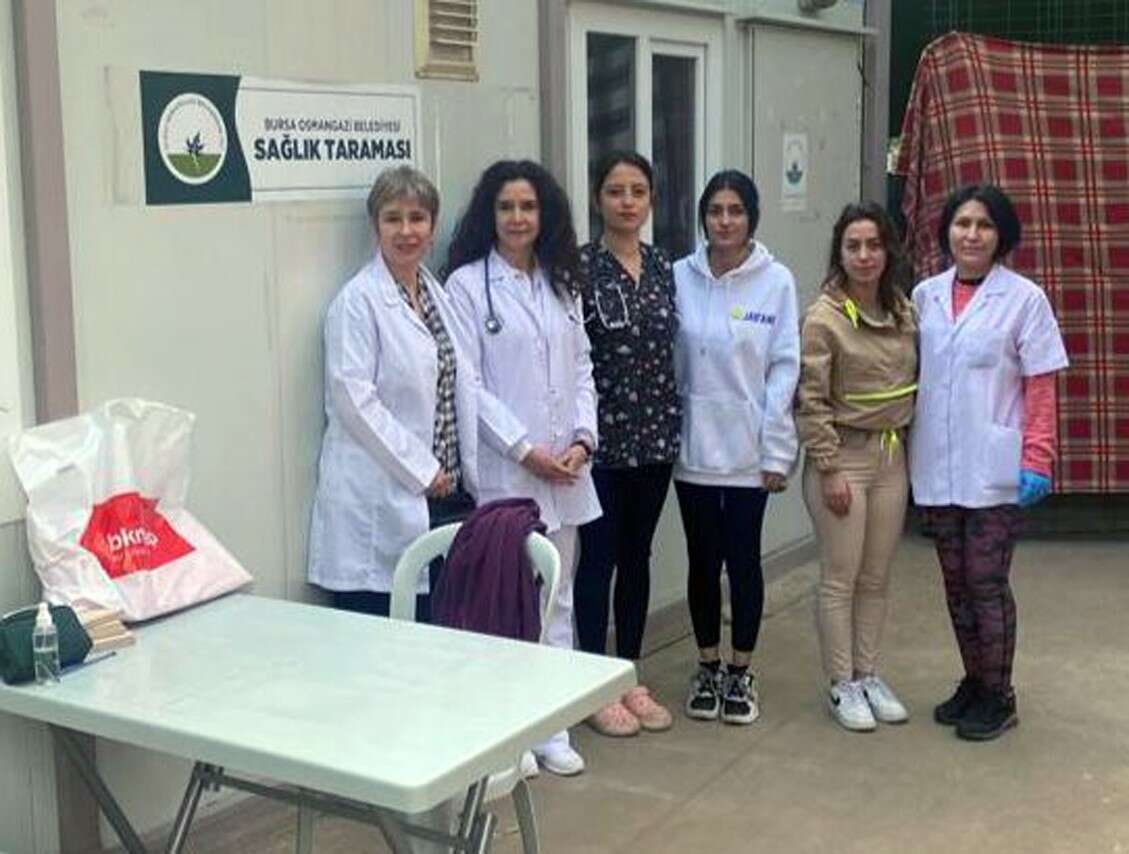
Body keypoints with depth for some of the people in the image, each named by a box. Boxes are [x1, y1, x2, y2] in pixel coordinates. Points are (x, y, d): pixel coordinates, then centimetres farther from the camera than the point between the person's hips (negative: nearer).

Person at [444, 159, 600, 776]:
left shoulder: (561, 284, 14)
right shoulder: (467, 284, -4)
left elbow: (581, 369, 13)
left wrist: (583, 439, -2)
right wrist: (525, 451, -13)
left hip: (565, 469, 6)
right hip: (502, 472, -6)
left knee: (556, 599, 11)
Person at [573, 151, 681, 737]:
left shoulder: (662, 266, 8)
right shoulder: (581, 266, -8)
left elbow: (670, 349, 14)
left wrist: (673, 418, 10)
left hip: (656, 433, 5)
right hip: (602, 435, -5)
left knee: (637, 555, 13)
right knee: (599, 557, 3)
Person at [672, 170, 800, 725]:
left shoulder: (776, 281, -5)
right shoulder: (680, 278, -1)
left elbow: (784, 367, -4)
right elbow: (669, 361, 2)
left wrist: (776, 450, -7)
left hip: (749, 449, -1)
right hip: (693, 445, 2)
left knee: (743, 558, 6)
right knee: (703, 559, 11)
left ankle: (740, 673, 22)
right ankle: (707, 668, 26)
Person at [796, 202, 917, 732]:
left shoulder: (904, 313, 7)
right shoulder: (823, 319, -11)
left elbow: (914, 384, 15)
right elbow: (811, 402, -12)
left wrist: (909, 447, 10)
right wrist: (829, 469, -14)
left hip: (892, 455, 6)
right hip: (842, 455, -6)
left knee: (876, 577, 13)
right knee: (840, 578, 1)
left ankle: (868, 675, 24)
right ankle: (841, 685, 13)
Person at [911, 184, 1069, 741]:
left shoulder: (1024, 299, -3)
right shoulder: (924, 296, 7)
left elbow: (1040, 389, -4)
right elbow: (910, 376, 11)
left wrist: (1036, 460, -11)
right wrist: (905, 450, 7)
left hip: (994, 470, -4)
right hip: (935, 467, 4)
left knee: (987, 584, -2)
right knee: (956, 584, 11)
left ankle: (998, 696, 13)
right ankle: (973, 683, 26)